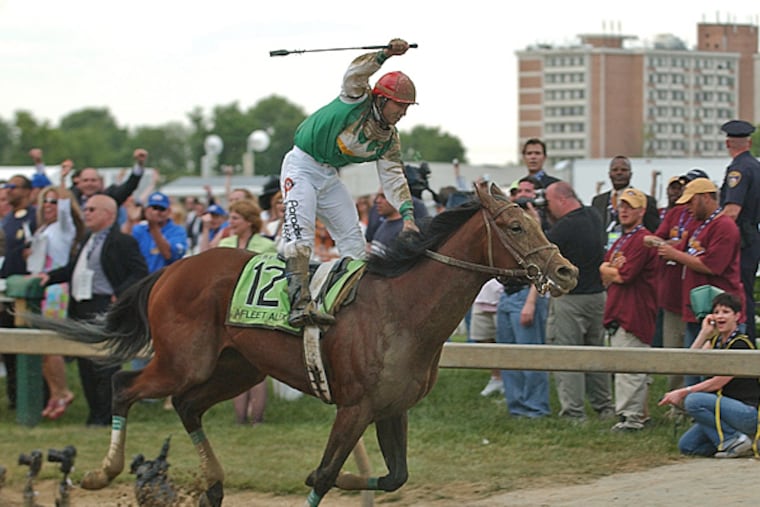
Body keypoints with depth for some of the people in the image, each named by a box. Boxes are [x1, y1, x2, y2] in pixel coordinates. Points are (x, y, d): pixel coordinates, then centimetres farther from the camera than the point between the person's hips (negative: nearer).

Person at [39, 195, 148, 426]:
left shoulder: (123, 242, -7)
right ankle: (95, 412, 18)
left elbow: (140, 273, -12)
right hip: (81, 310, 9)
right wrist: (50, 276, 16)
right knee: (85, 364, 10)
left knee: (104, 364, -9)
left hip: (105, 310, -9)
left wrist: (121, 294, -20)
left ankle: (105, 416, -4)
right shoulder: (87, 241, 20)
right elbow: (73, 268, 28)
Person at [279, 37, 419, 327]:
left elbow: (393, 178, -1)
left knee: (352, 235, 7)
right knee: (300, 229, -23)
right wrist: (386, 54, -47)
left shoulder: (389, 140, 2)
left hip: (329, 176, 8)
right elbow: (356, 73, -32)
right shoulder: (358, 101, -15)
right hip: (301, 167, -8)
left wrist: (407, 214, -16)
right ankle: (300, 303, -37)